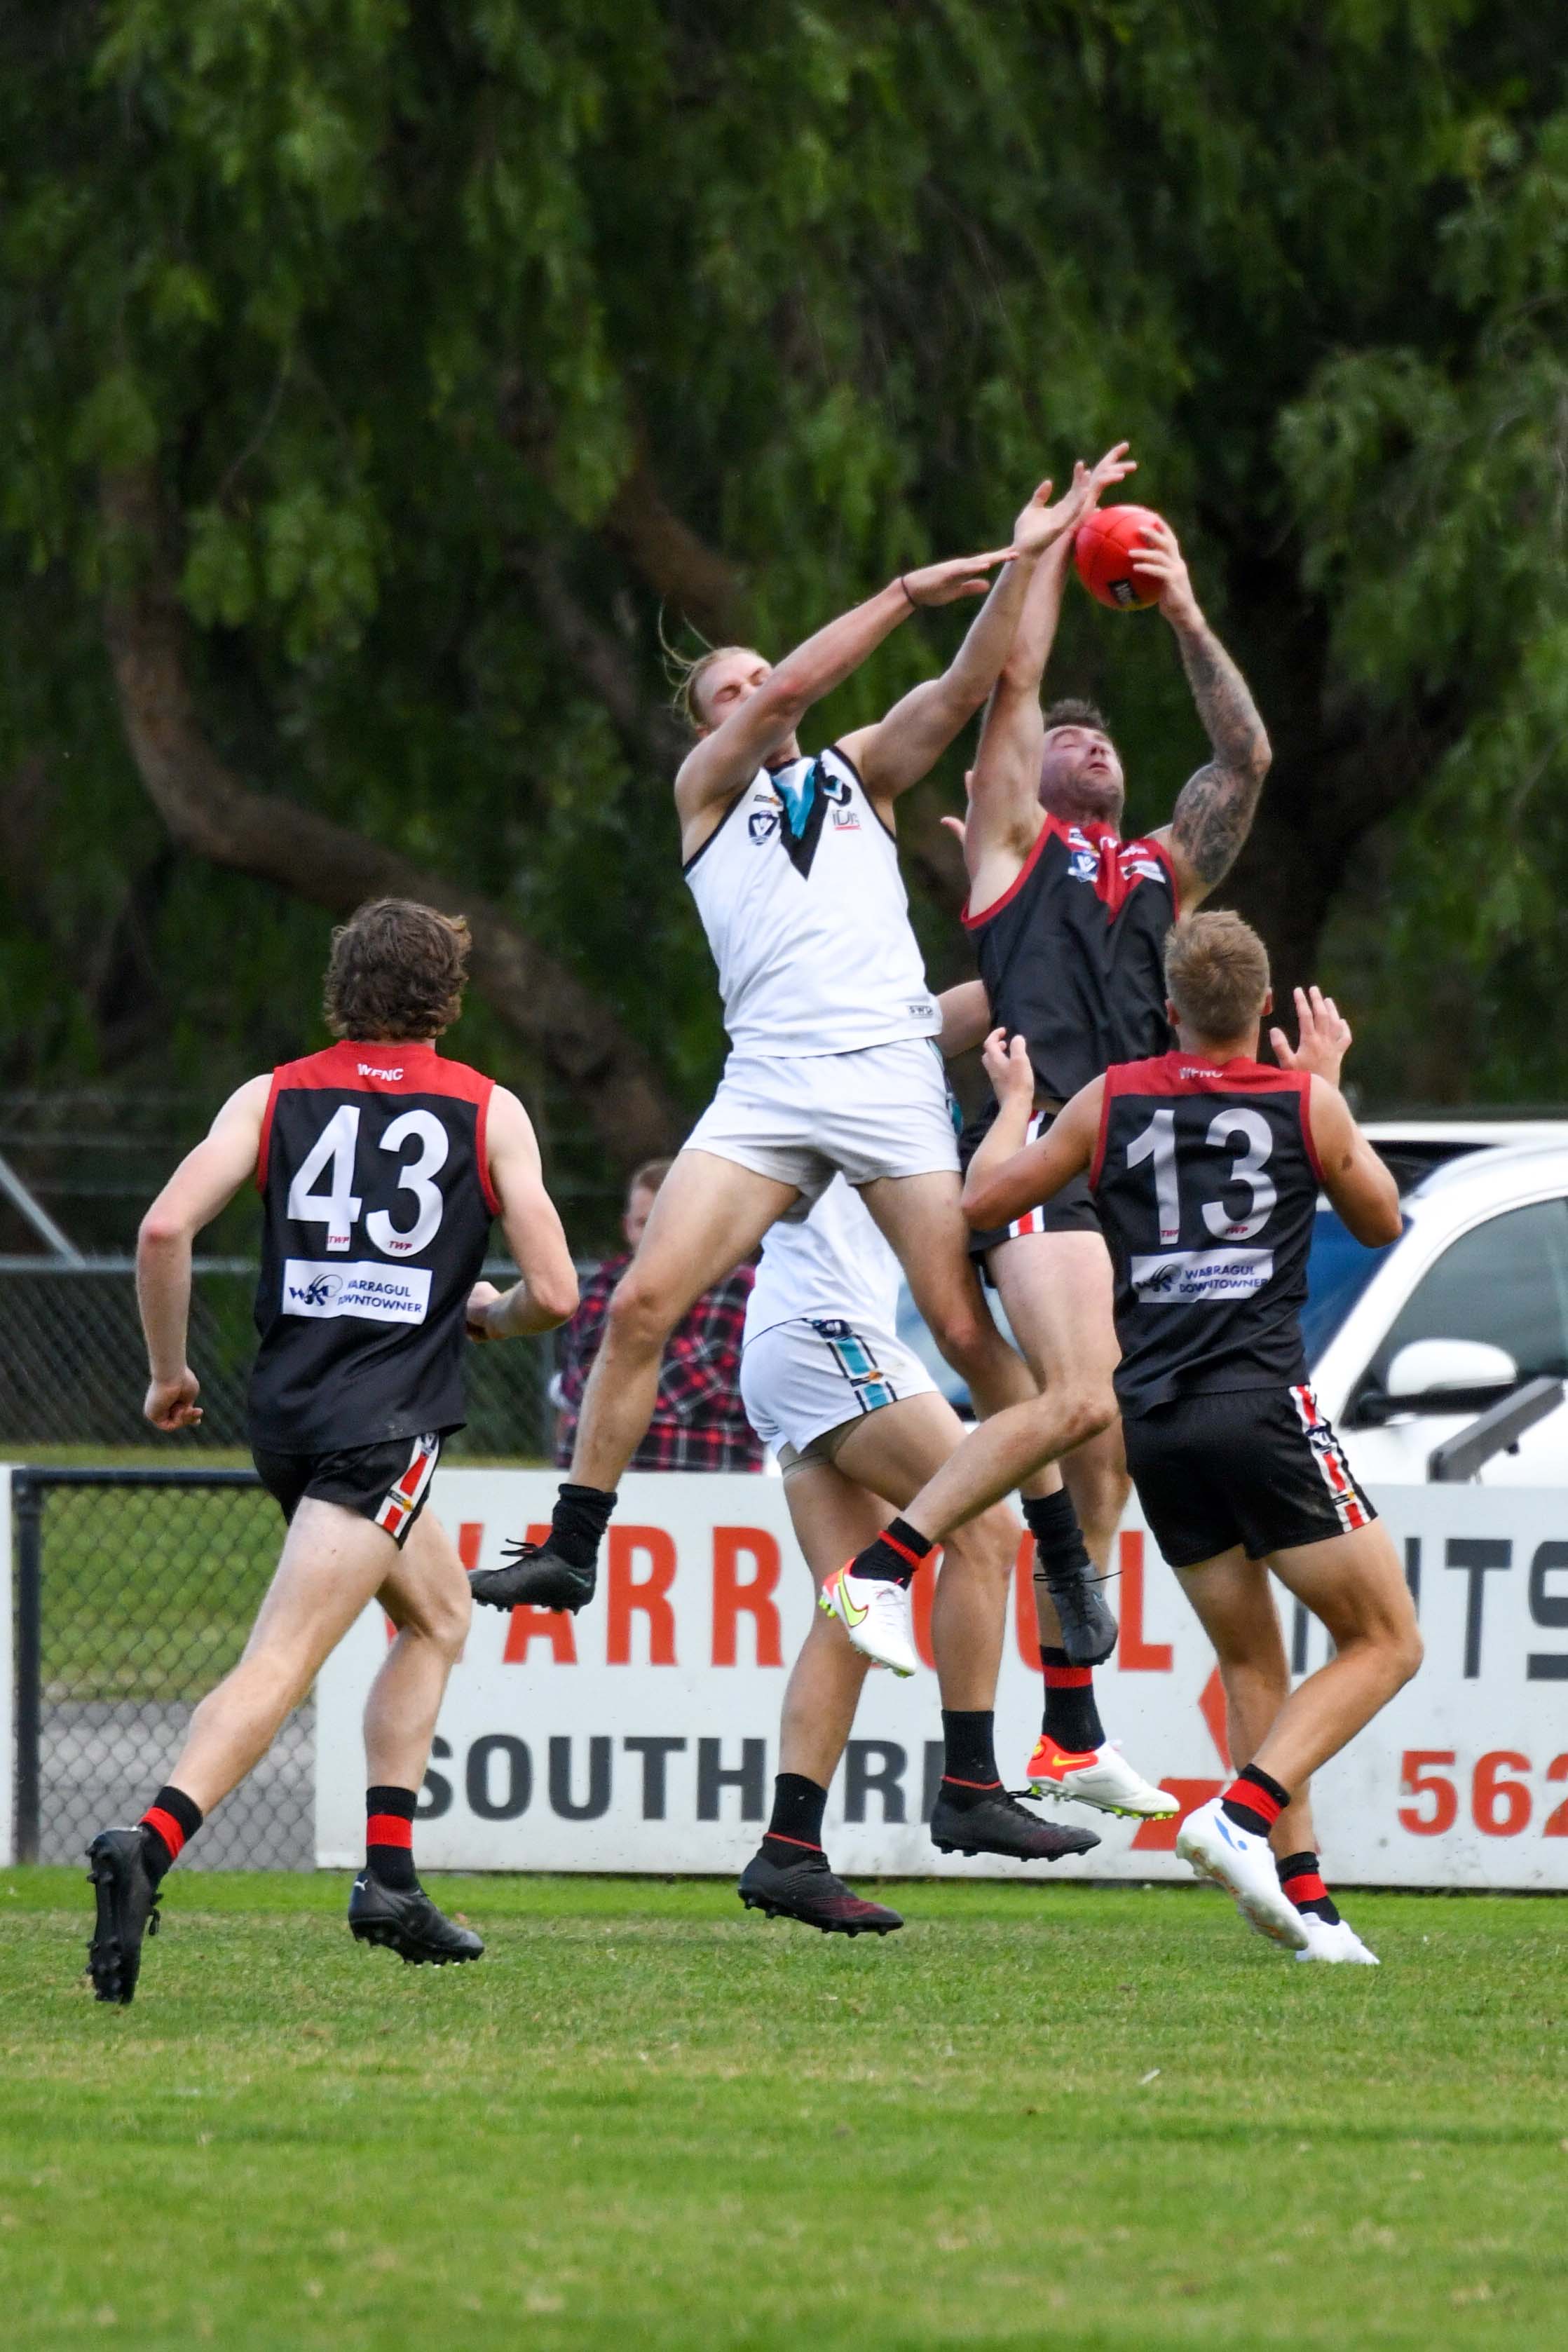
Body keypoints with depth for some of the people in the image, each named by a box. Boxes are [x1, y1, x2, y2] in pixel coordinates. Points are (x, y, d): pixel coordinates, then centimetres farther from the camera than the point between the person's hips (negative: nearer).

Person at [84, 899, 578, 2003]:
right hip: (389, 1421, -5)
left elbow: (165, 1227, -4)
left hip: (285, 1410, 5)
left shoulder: (274, 1096, 9)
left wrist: (169, 1371, 9)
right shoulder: (489, 1111, 3)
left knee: (441, 1613, 26)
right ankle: (148, 1846, -36)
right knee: (283, 1661, -14)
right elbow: (555, 1293, 1)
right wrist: (489, 1315, 23)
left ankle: (390, 1876, 17)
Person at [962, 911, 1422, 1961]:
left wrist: (1014, 1099, 33)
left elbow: (985, 1200, 16)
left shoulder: (1111, 1102, 8)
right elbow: (1382, 1222, 20)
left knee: (1254, 1664, 13)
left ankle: (1302, 1891, 2)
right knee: (1386, 1643, 2)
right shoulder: (1306, 1102, 2)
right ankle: (1244, 1815, -17)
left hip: (1154, 1419, 5)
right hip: (1263, 1409, -4)